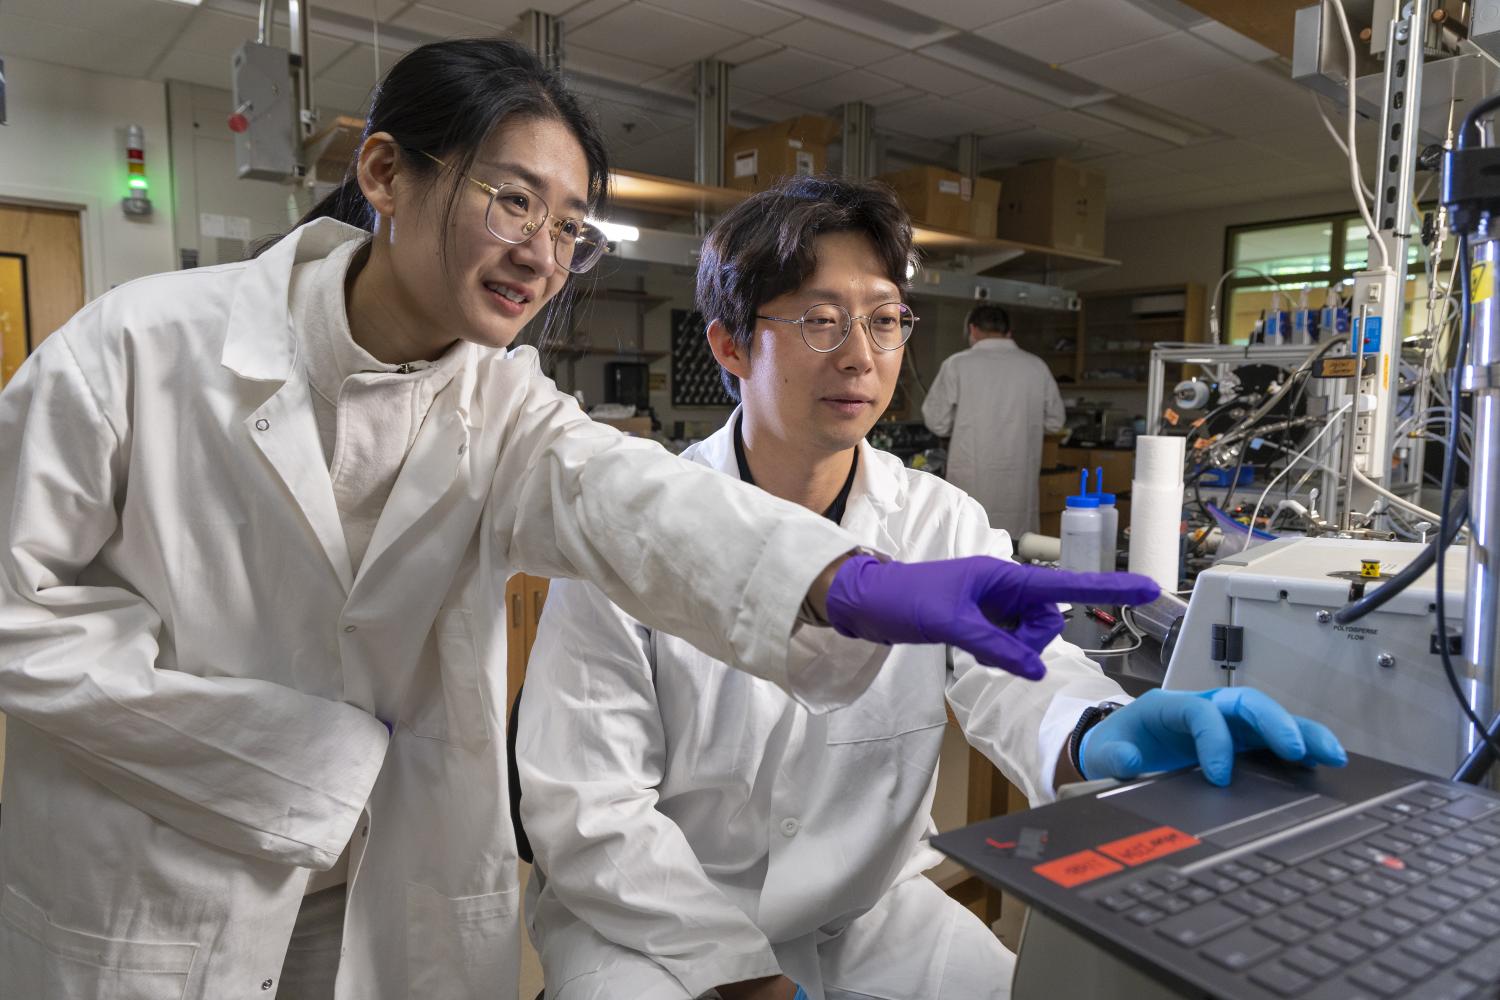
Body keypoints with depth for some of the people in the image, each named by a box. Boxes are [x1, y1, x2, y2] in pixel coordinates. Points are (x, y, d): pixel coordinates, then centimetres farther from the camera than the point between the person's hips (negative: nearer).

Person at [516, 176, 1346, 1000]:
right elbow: (588, 809, -16)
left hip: (866, 909, 4)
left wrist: (1097, 736, -43)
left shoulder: (943, 525, -4)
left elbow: (1011, 668, -20)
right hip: (655, 924, -3)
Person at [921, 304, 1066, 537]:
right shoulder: (1037, 366, 2)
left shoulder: (957, 364, -5)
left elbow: (937, 422, 0)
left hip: (972, 480, -2)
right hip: (1020, 481, 2)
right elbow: (1054, 422, 11)